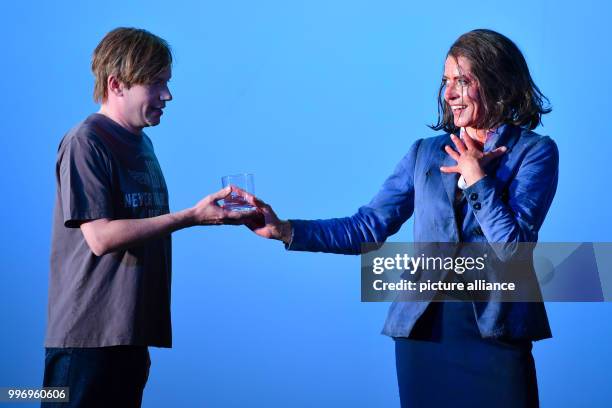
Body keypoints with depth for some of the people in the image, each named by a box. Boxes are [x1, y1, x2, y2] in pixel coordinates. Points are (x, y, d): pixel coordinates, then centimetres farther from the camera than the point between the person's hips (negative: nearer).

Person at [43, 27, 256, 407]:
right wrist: (193, 216, -21)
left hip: (130, 333, 8)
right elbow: (100, 237, -20)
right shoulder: (85, 142, -12)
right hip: (88, 336, -8)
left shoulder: (141, 142, 13)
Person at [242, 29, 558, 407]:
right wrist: (285, 230, -2)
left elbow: (512, 244, -10)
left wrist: (476, 177, -8)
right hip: (423, 328, 3)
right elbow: (369, 228, 6)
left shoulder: (535, 151, -1)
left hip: (495, 330, -3)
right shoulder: (426, 152, 11)